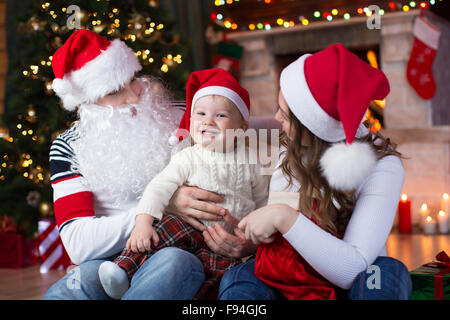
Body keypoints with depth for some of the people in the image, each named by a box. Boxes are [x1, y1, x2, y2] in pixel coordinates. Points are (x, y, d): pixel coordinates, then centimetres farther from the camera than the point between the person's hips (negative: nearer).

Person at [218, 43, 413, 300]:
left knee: (386, 272, -32)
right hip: (292, 279, 3)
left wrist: (283, 218, -30)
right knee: (238, 278, -26)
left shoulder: (381, 166, -17)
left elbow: (352, 270, -27)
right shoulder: (289, 153, 0)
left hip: (347, 285, -2)